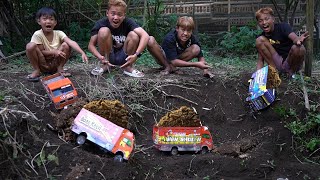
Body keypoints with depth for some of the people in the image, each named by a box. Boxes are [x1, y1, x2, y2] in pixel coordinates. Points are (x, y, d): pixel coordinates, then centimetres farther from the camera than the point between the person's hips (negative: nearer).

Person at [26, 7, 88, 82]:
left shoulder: (59, 33, -8)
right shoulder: (38, 34, -13)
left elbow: (71, 42, -24)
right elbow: (40, 51, -14)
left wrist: (82, 53, -41)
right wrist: (54, 52, -30)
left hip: (55, 63, 2)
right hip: (43, 65, -2)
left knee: (66, 45, -20)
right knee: (30, 46, -28)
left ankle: (60, 69, -2)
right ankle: (37, 70, -7)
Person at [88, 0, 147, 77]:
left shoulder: (127, 22, -17)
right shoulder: (101, 23, -16)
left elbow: (145, 36, -31)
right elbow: (91, 45, -17)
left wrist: (136, 55, -43)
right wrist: (100, 57, -37)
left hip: (123, 58, 1)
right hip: (107, 58, 0)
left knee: (134, 35, -25)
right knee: (104, 31, -25)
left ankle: (128, 67, -5)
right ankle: (105, 65, -6)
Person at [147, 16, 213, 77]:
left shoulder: (192, 39, -19)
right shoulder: (170, 38, -33)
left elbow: (200, 56, -13)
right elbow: (173, 61, -37)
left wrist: (205, 69, -34)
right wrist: (196, 64, -43)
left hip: (178, 58, 3)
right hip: (163, 58, -3)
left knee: (196, 49, -23)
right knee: (150, 40, -33)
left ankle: (171, 66, -17)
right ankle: (168, 67, -18)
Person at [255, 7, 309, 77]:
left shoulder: (282, 27, -10)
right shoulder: (263, 36, 1)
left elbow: (294, 38, -30)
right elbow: (260, 60, 1)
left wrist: (298, 40, -55)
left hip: (291, 63, -3)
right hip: (277, 64, 3)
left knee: (298, 48, -37)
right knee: (259, 40, -13)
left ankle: (292, 71, -7)